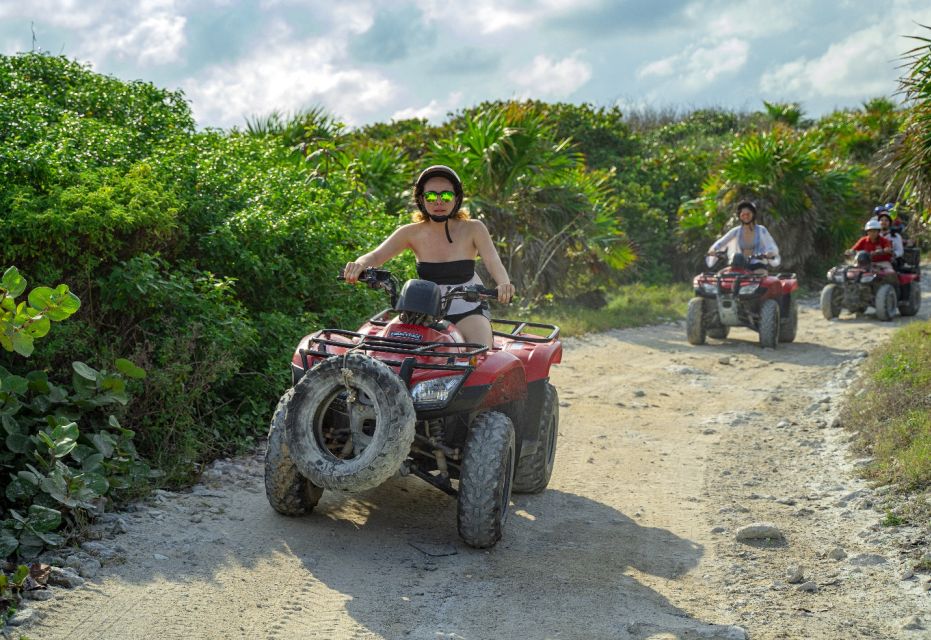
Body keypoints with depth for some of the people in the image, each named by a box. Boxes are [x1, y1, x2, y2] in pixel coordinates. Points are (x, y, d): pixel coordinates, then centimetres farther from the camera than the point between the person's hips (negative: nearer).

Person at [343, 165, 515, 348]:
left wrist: (505, 284, -46)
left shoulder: (472, 229, -8)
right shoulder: (412, 233, -4)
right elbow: (376, 255, -13)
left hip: (469, 312, -2)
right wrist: (359, 265, -39)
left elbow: (493, 262, -21)